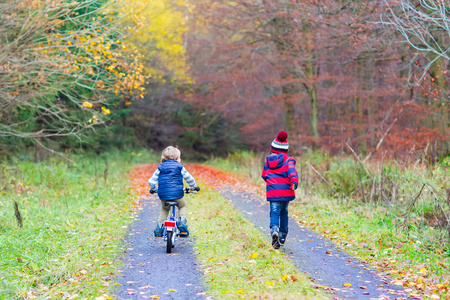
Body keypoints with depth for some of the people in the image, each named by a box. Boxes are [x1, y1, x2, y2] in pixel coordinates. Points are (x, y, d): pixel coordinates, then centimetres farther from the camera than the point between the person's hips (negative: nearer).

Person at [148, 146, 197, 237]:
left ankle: (159, 227, 14)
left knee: (164, 209, 29)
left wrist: (154, 189, 31)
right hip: (177, 195, -2)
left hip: (163, 195, 2)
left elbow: (151, 182, 10)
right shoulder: (179, 167, 4)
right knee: (183, 206, 26)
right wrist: (192, 187, 29)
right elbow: (189, 179, 8)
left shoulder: (160, 168, 11)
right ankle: (182, 222, 5)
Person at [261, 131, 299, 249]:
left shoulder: (267, 161, 11)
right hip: (286, 191, -1)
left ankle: (274, 230, -32)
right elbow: (291, 170, -20)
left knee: (274, 212, -3)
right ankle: (282, 237, 20)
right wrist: (294, 181, -32)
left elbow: (264, 176, 19)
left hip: (272, 191, 1)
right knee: (284, 213, 14)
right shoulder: (288, 160, -1)